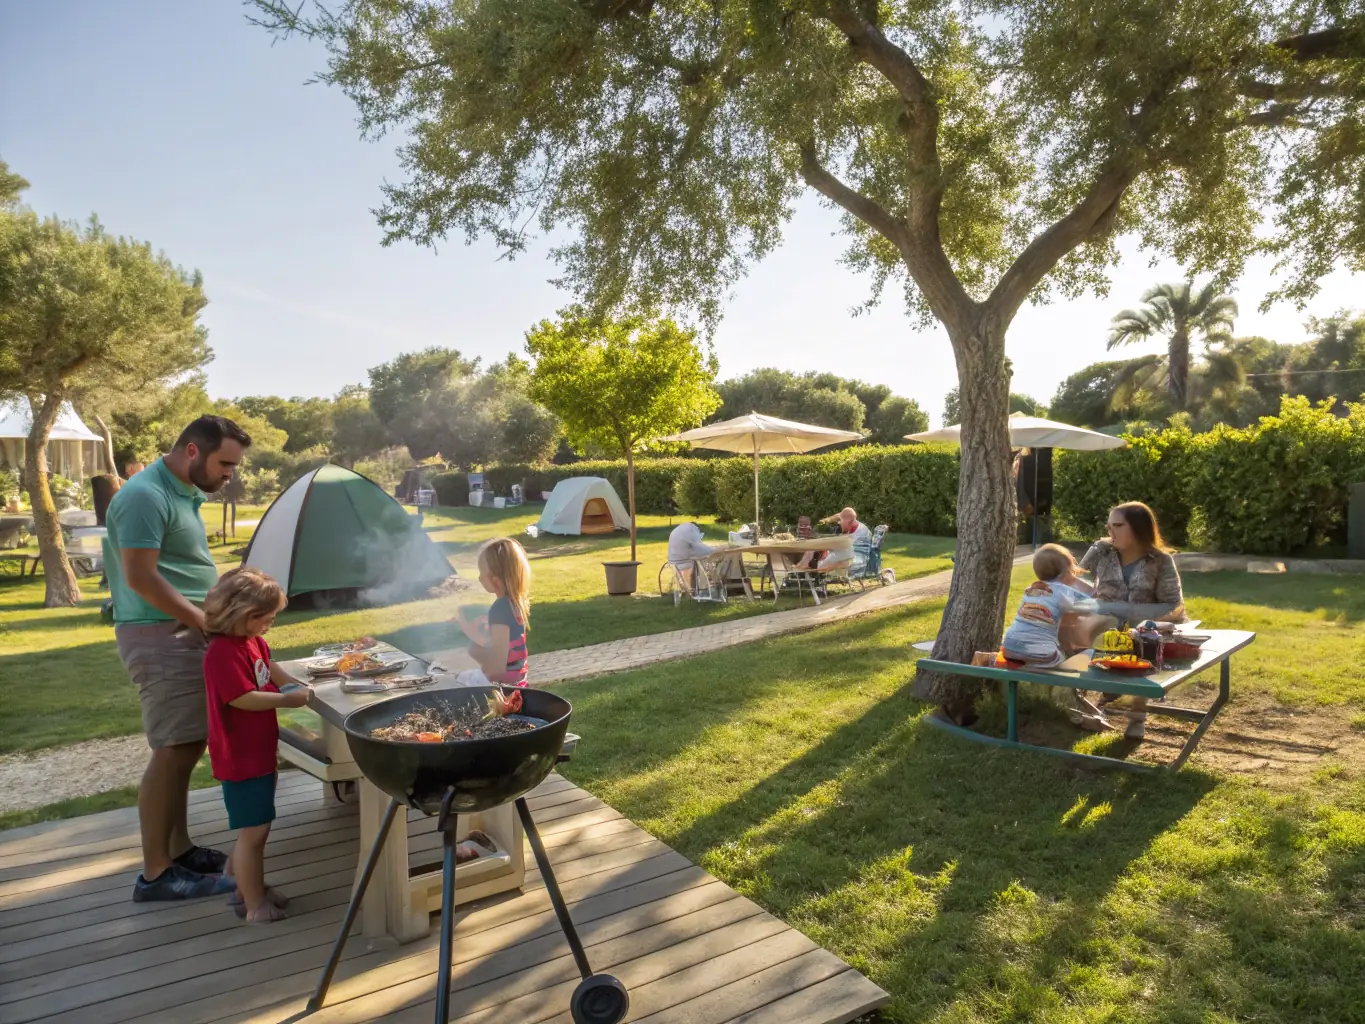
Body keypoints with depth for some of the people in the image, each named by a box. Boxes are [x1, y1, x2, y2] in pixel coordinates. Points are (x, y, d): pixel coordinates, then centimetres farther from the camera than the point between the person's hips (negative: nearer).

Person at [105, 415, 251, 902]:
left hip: (184, 633, 10)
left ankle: (179, 850, 24)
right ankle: (156, 873, 4)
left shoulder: (180, 493, 15)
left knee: (185, 747, 14)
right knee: (174, 751, -6)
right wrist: (207, 622, -16)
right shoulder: (145, 496, -16)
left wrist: (208, 620, 14)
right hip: (160, 637, -10)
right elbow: (141, 578, -21)